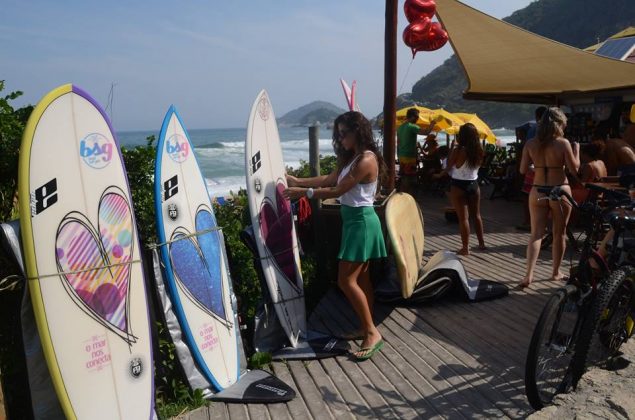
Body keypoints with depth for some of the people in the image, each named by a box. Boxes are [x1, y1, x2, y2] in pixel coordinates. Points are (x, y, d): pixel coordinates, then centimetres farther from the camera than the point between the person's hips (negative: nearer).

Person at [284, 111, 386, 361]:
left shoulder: (366, 160, -19)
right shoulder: (351, 158, 12)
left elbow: (337, 191, -20)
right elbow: (329, 179, 14)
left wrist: (303, 192, -15)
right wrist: (298, 181, 9)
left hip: (361, 221, -10)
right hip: (353, 220, 10)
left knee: (346, 280, -9)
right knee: (361, 278, 15)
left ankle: (372, 333, 0)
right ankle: (367, 328, 27)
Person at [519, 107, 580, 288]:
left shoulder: (531, 144, -2)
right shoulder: (563, 143, -10)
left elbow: (523, 170, 1)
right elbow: (574, 169, -5)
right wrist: (576, 149, 8)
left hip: (537, 192, 2)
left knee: (536, 234, 4)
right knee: (559, 234, 14)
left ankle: (529, 275, -7)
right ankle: (556, 272, 26)